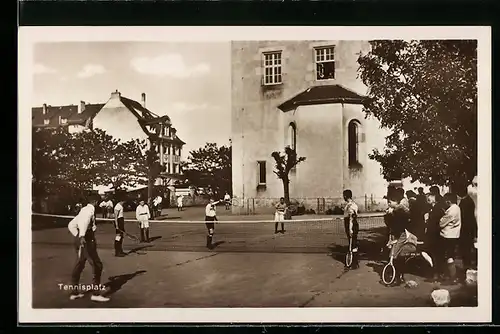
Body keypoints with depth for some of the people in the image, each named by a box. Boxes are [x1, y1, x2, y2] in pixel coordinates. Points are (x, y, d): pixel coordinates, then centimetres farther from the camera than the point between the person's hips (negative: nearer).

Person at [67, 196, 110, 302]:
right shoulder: (90, 208, -8)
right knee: (97, 265, -4)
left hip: (79, 239, 10)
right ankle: (96, 293, -3)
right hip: (87, 240, -10)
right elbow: (85, 220, -27)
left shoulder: (83, 210, 19)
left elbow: (71, 225, 22)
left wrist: (77, 236, 17)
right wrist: (82, 236, -37)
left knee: (79, 265, 17)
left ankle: (74, 292, 24)